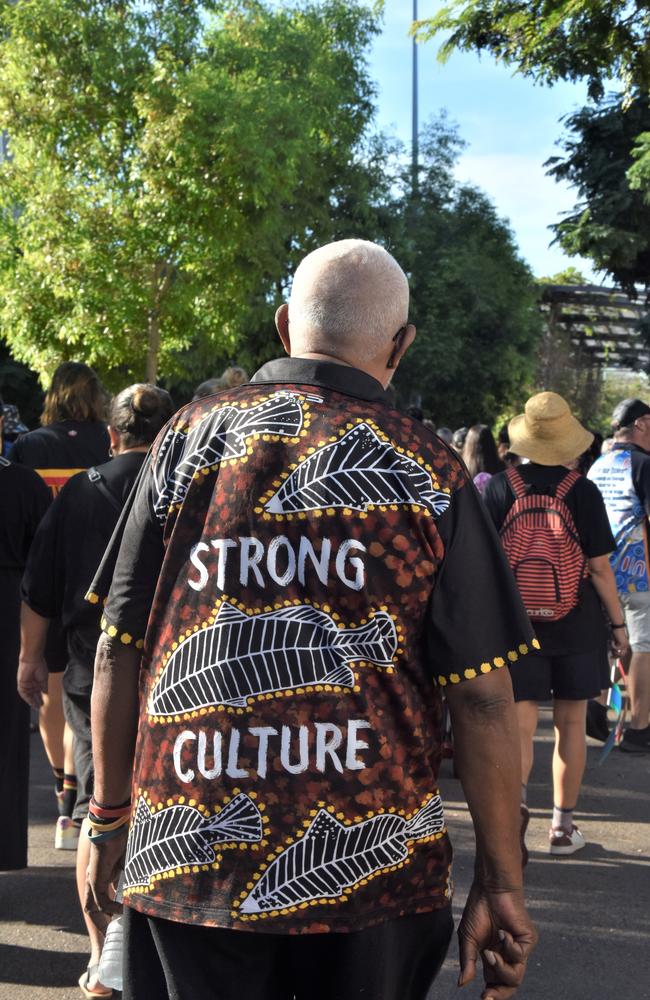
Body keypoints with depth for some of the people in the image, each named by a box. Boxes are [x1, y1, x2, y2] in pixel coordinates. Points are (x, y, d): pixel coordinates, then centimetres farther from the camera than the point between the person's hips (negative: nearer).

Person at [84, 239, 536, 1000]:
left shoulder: (190, 438, 1)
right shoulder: (428, 472, -4)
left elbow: (119, 652, 2)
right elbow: (480, 695, -6)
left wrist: (108, 820, 12)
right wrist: (500, 881, 1)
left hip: (187, 854, 1)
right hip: (371, 868, 0)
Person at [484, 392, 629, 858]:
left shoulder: (501, 487, -7)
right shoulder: (582, 491, -10)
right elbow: (599, 567, -9)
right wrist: (619, 622, 3)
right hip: (576, 624, 0)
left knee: (522, 725, 4)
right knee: (571, 725, 12)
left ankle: (517, 796, -23)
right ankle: (563, 826, 20)